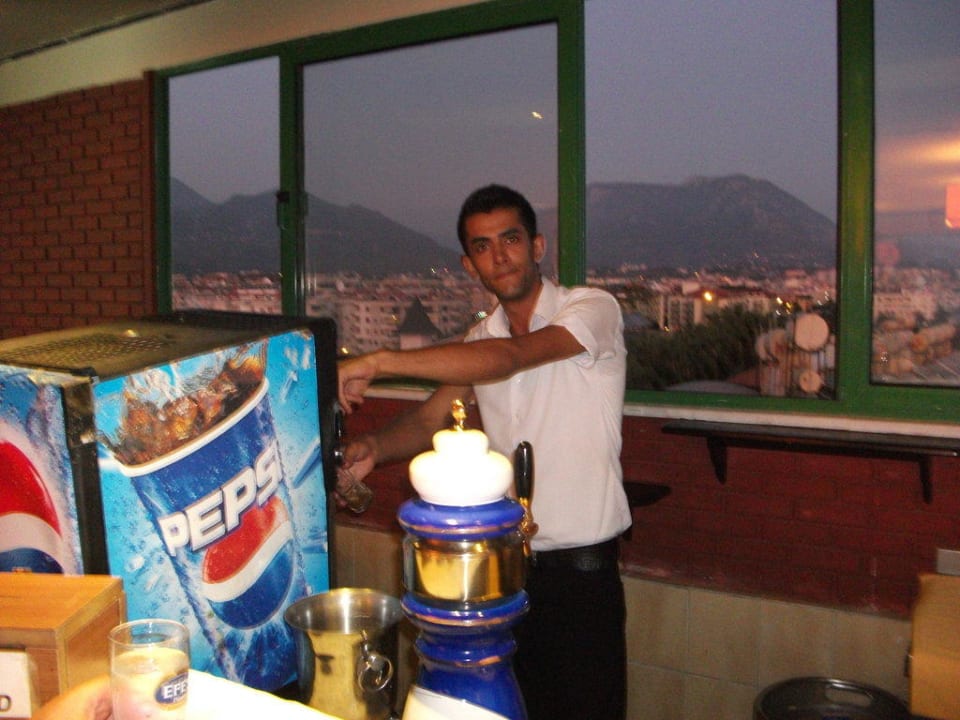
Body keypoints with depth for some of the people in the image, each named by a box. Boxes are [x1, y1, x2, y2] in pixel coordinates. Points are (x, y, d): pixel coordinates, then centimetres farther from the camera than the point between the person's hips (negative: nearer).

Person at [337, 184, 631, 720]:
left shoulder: (594, 310, -12)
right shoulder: (479, 341, 9)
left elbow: (508, 357, -28)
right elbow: (428, 420, 4)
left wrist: (377, 362, -30)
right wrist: (375, 446, -19)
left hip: (581, 568, -5)